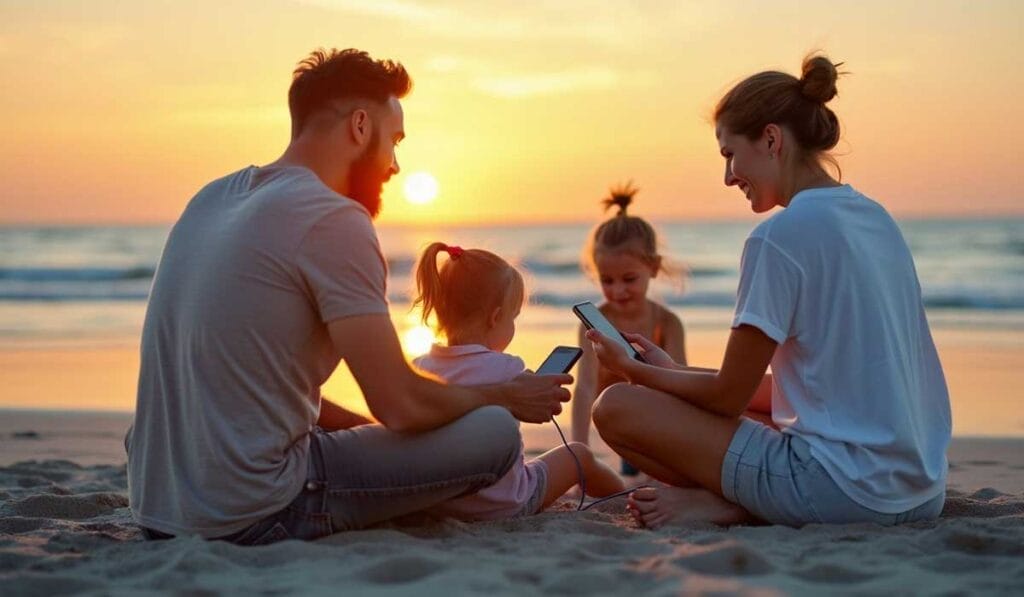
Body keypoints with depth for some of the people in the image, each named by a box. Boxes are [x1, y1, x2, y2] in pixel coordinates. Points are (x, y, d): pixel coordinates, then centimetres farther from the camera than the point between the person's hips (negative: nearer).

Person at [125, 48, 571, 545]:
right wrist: (506, 397, 4)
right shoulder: (334, 219, -14)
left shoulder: (215, 196, 11)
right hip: (247, 516, -9)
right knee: (494, 433, -7)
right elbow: (402, 406, -14)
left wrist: (361, 426, 16)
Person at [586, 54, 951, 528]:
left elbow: (729, 397, -8)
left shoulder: (781, 235, -14)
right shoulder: (877, 219, 12)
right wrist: (671, 370, 21)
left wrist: (637, 371, 10)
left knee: (618, 407, -4)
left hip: (844, 487, -9)